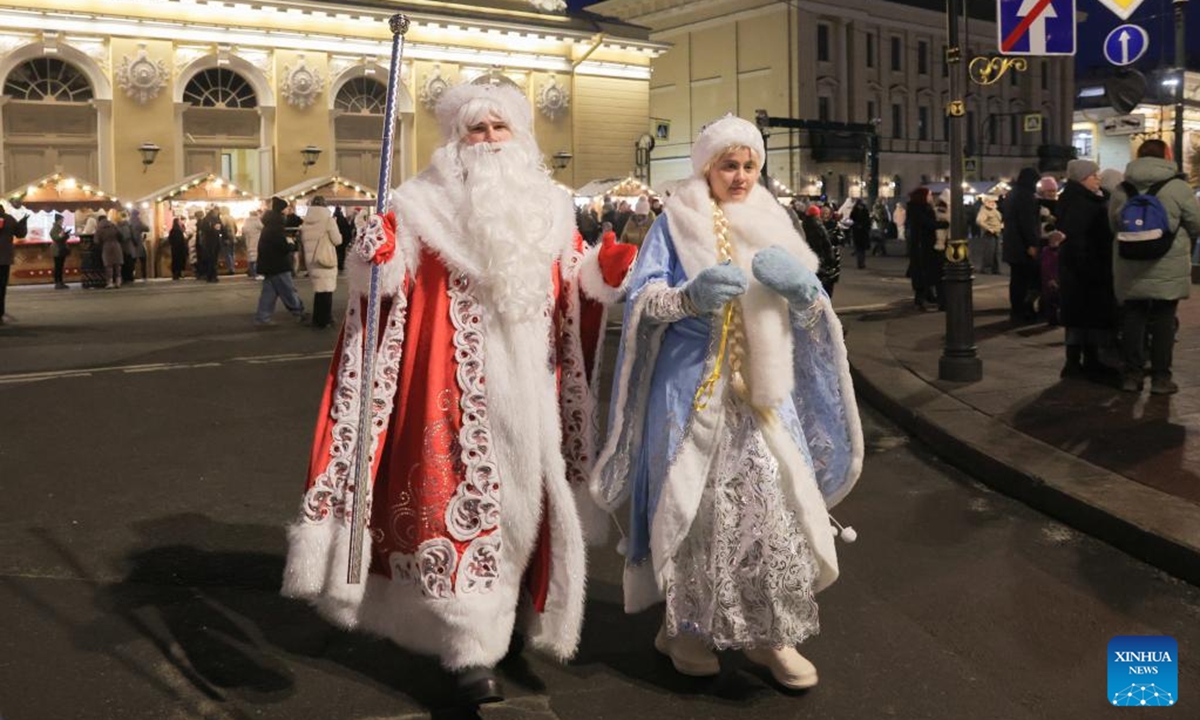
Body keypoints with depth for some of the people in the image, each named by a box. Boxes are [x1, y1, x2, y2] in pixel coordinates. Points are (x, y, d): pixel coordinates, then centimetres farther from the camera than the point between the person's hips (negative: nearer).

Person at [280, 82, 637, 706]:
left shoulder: (550, 205, 13)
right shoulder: (425, 202, -2)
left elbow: (578, 280, 17)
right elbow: (386, 279, -8)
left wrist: (612, 261, -1)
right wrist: (376, 255, -29)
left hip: (531, 381, 5)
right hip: (461, 380, -5)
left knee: (525, 495, 13)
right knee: (464, 497, -6)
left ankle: (515, 617, 33)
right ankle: (471, 650, 1)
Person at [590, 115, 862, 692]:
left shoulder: (772, 222, 13)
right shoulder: (676, 223, 1)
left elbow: (813, 312, 12)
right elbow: (640, 299, -7)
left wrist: (804, 291, -12)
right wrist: (690, 296, -26)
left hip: (762, 389, 4)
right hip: (694, 386, -3)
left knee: (775, 503, -3)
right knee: (695, 507, -1)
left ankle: (768, 633, 10)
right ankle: (684, 627, 18)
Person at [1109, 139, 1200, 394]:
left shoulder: (1121, 190, 3)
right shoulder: (1178, 187, -9)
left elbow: (1113, 225, 11)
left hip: (1131, 271, 3)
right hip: (1168, 270, -3)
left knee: (1132, 320, 10)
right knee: (1163, 322, 4)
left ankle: (1131, 375, 13)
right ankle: (1160, 377, 8)